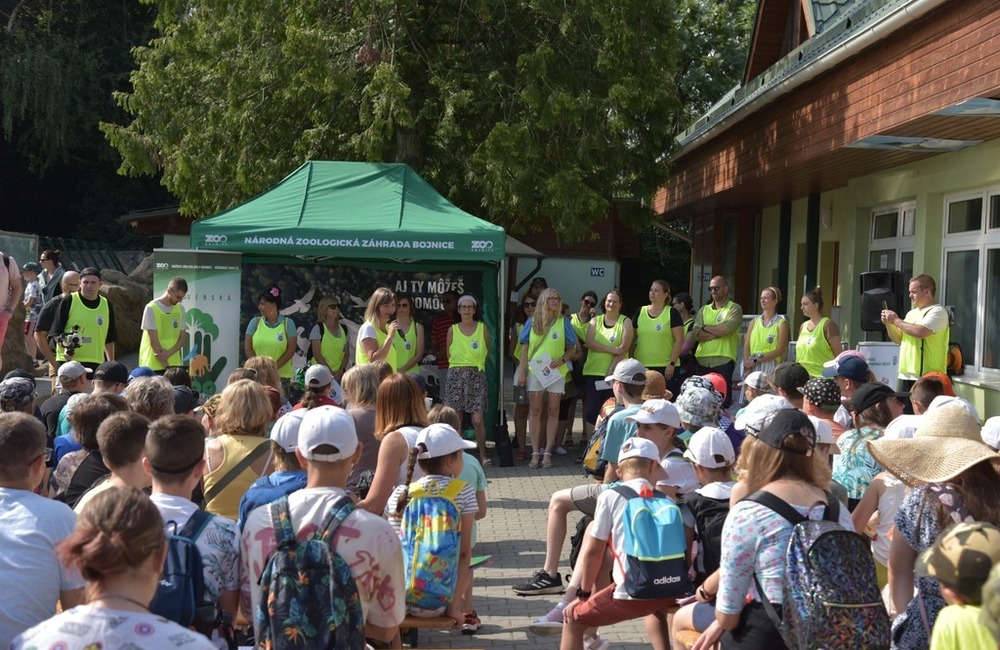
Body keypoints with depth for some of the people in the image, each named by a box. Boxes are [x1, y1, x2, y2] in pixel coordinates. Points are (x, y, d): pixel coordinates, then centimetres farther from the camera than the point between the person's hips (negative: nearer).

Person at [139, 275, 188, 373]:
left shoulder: (180, 309, 8)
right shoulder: (152, 308, -8)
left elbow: (183, 339, 8)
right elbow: (154, 341, -11)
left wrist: (169, 353, -11)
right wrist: (166, 366, -13)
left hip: (174, 365, 4)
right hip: (153, 366, -4)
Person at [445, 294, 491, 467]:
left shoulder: (482, 328, 3)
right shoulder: (453, 330, 6)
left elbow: (487, 352, 12)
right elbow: (449, 353, 14)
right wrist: (460, 366, 10)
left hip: (476, 375, -1)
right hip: (456, 375, 1)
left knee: (477, 420, -8)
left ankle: (483, 455, 5)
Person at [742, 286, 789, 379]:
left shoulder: (781, 323, 3)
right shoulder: (754, 322, 16)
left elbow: (780, 350, -5)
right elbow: (746, 346, 9)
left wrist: (756, 360, -11)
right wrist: (747, 366, -8)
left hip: (771, 368, -3)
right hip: (752, 368, 4)